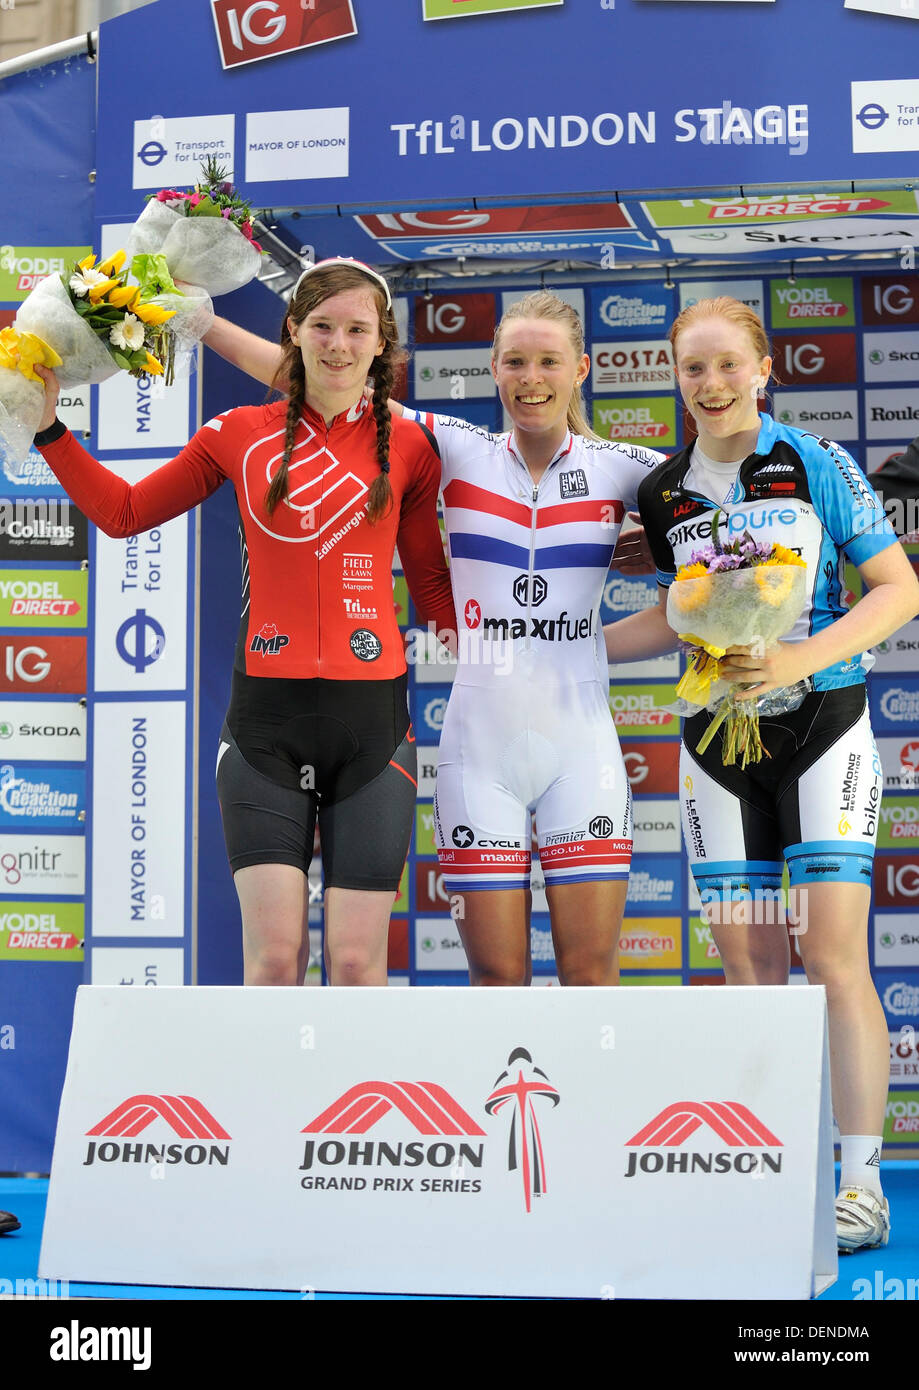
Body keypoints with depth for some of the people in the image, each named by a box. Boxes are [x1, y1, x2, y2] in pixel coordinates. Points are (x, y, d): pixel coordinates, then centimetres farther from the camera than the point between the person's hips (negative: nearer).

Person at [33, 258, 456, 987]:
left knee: (357, 956, 0)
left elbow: (431, 583, 12)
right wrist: (49, 426, 9)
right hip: (267, 713, 0)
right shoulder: (241, 433, 6)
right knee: (274, 953, -5)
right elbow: (123, 511, 15)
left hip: (371, 712, 0)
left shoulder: (408, 446, 5)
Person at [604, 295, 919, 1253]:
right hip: (718, 737, 4)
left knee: (833, 950, -10)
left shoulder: (817, 464, -4)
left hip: (821, 723, -4)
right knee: (746, 961, 2)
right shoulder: (662, 493, 8)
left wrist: (800, 658, -18)